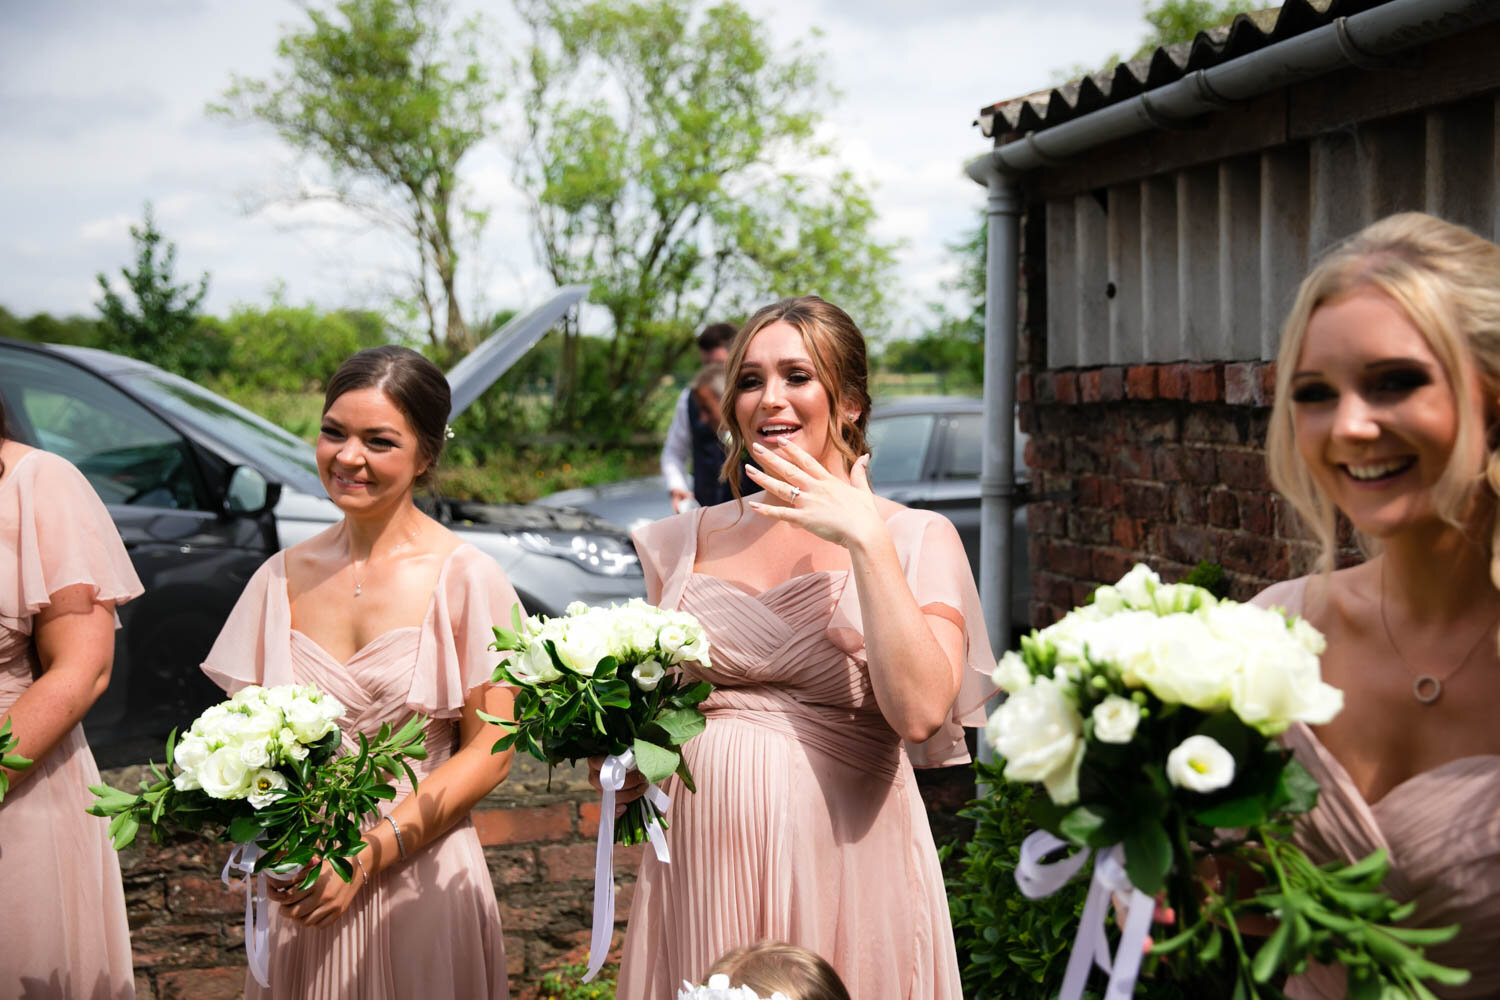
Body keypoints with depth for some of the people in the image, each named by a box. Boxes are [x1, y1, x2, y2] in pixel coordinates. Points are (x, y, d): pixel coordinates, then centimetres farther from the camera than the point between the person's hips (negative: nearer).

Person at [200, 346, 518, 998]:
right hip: (301, 886, 3)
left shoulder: (465, 579, -10)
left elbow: (488, 751, -9)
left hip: (421, 880, -3)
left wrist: (365, 857, -16)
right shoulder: (284, 577, 1)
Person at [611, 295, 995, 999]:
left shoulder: (916, 538, -4)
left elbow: (920, 713, -19)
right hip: (700, 860, 3)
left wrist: (865, 540, -17)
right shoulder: (689, 540, 8)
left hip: (843, 860, -3)